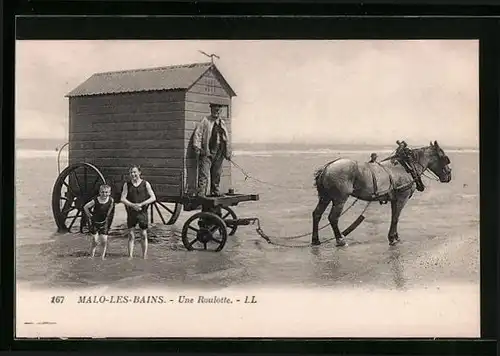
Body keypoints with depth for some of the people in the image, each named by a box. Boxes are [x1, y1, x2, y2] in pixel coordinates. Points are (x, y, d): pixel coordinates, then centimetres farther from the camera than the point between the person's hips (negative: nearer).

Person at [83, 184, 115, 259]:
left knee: (104, 240, -2)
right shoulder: (95, 201, -20)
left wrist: (107, 216, 7)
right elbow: (85, 207, -8)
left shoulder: (111, 200, -13)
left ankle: (103, 255, 13)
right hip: (95, 222, -2)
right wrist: (90, 216, -3)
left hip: (104, 222, 2)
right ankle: (92, 255, 13)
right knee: (95, 240, -1)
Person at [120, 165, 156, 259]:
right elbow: (123, 199, -1)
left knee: (144, 235, 2)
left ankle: (144, 256, 7)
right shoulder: (127, 184, 5)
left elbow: (153, 198, -4)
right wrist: (133, 205, -16)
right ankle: (130, 256, 5)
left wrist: (141, 204, -15)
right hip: (131, 212, 1)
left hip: (142, 212, -1)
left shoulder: (145, 184, 1)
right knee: (131, 235, 2)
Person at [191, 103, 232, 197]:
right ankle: (201, 194, -11)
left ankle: (215, 192, 24)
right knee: (204, 175, -10)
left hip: (219, 153, 6)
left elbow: (227, 139, 22)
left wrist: (228, 153, 18)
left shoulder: (222, 123, 19)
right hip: (207, 152, -6)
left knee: (217, 175, 13)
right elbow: (197, 134, -6)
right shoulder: (205, 121, 2)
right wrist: (197, 147, -16)